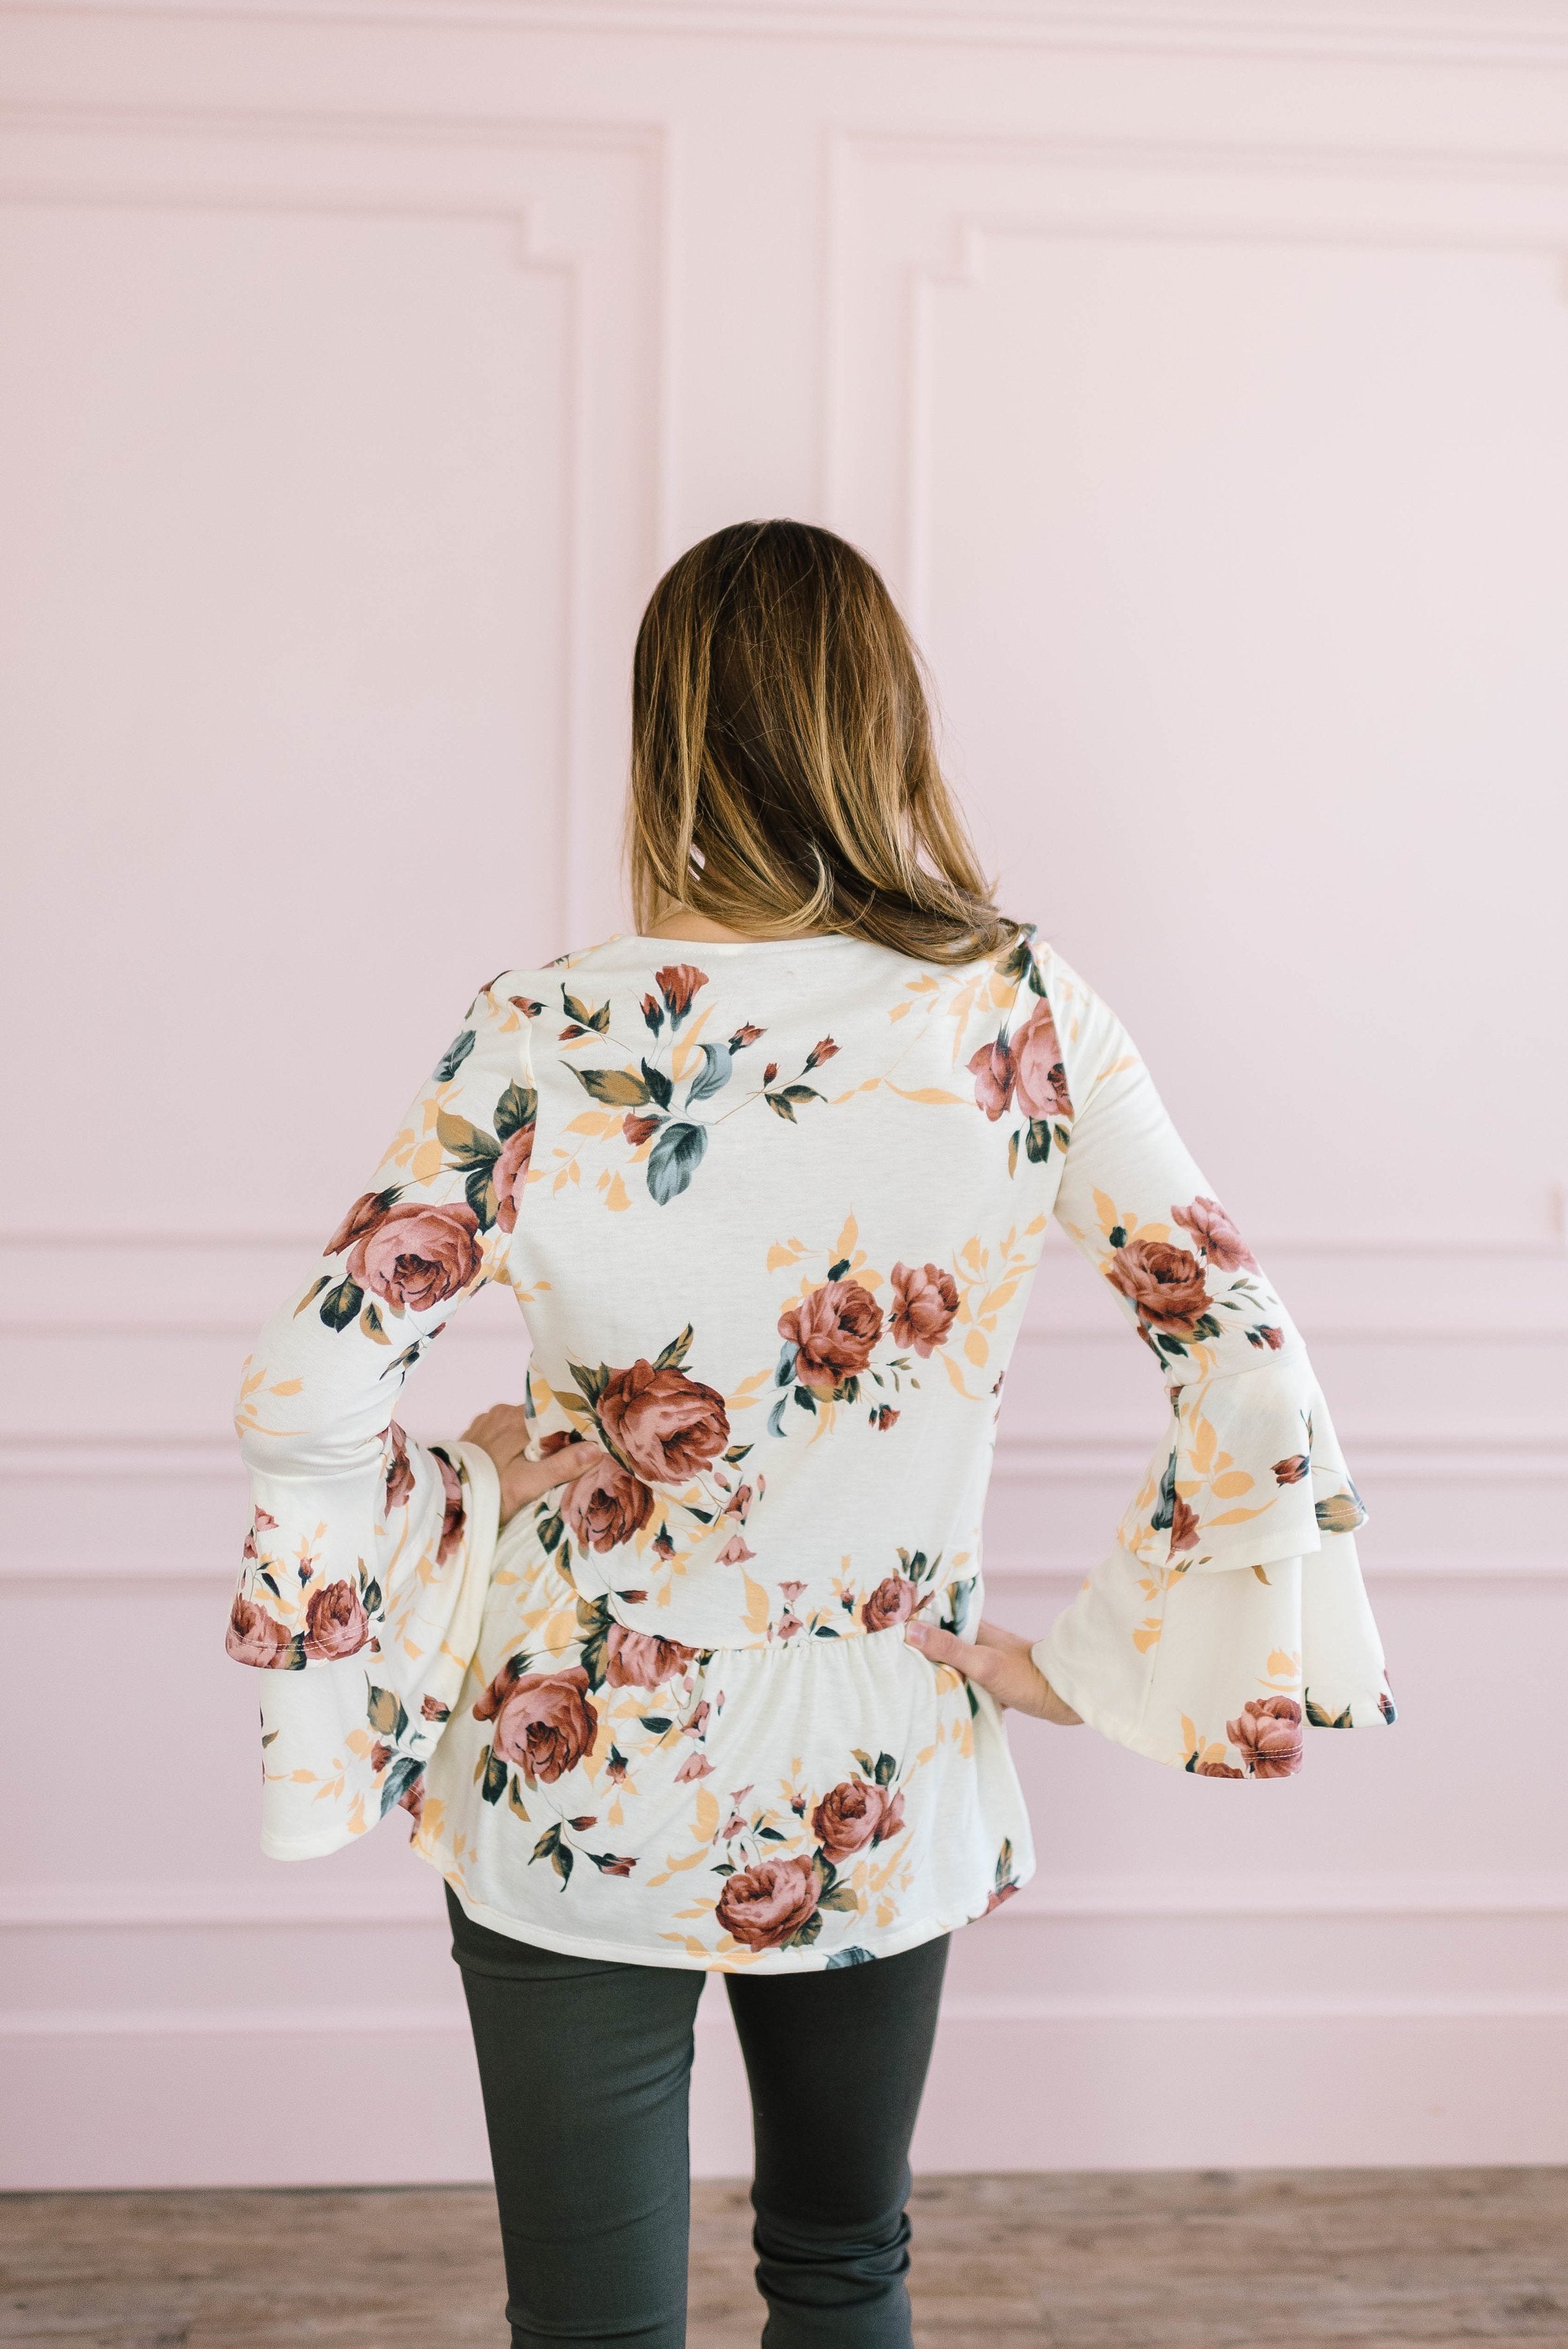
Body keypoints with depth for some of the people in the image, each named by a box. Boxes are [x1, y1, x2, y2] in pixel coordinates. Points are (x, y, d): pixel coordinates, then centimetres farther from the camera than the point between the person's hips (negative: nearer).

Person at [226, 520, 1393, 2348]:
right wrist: (1096, 1664, -1)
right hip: (883, 1796, 2)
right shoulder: (1026, 1023, -12)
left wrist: (467, 1495, 0)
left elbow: (301, 1405, -17)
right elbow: (1252, 1389, -11)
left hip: (578, 1788, -2)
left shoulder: (540, 1044, -16)